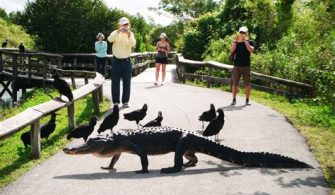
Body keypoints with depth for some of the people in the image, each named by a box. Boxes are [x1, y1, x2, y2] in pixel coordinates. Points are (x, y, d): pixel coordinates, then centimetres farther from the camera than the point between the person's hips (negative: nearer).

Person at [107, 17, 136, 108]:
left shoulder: (131, 34, 4)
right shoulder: (115, 33, 0)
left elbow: (133, 44, -14)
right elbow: (110, 39, -22)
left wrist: (129, 35, -30)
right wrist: (118, 31, -33)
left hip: (126, 61, 1)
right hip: (116, 61, -1)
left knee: (127, 82, 4)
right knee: (115, 82, 2)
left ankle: (125, 101, 13)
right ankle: (116, 101, 10)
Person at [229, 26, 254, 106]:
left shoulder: (250, 42, 5)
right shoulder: (236, 42, 9)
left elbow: (251, 50, -14)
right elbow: (231, 51, -6)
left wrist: (245, 40, -16)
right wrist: (235, 41, -12)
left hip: (246, 66, -1)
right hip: (236, 66, 1)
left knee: (247, 84, 1)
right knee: (235, 83, 0)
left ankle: (247, 100, 8)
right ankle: (234, 99, 5)